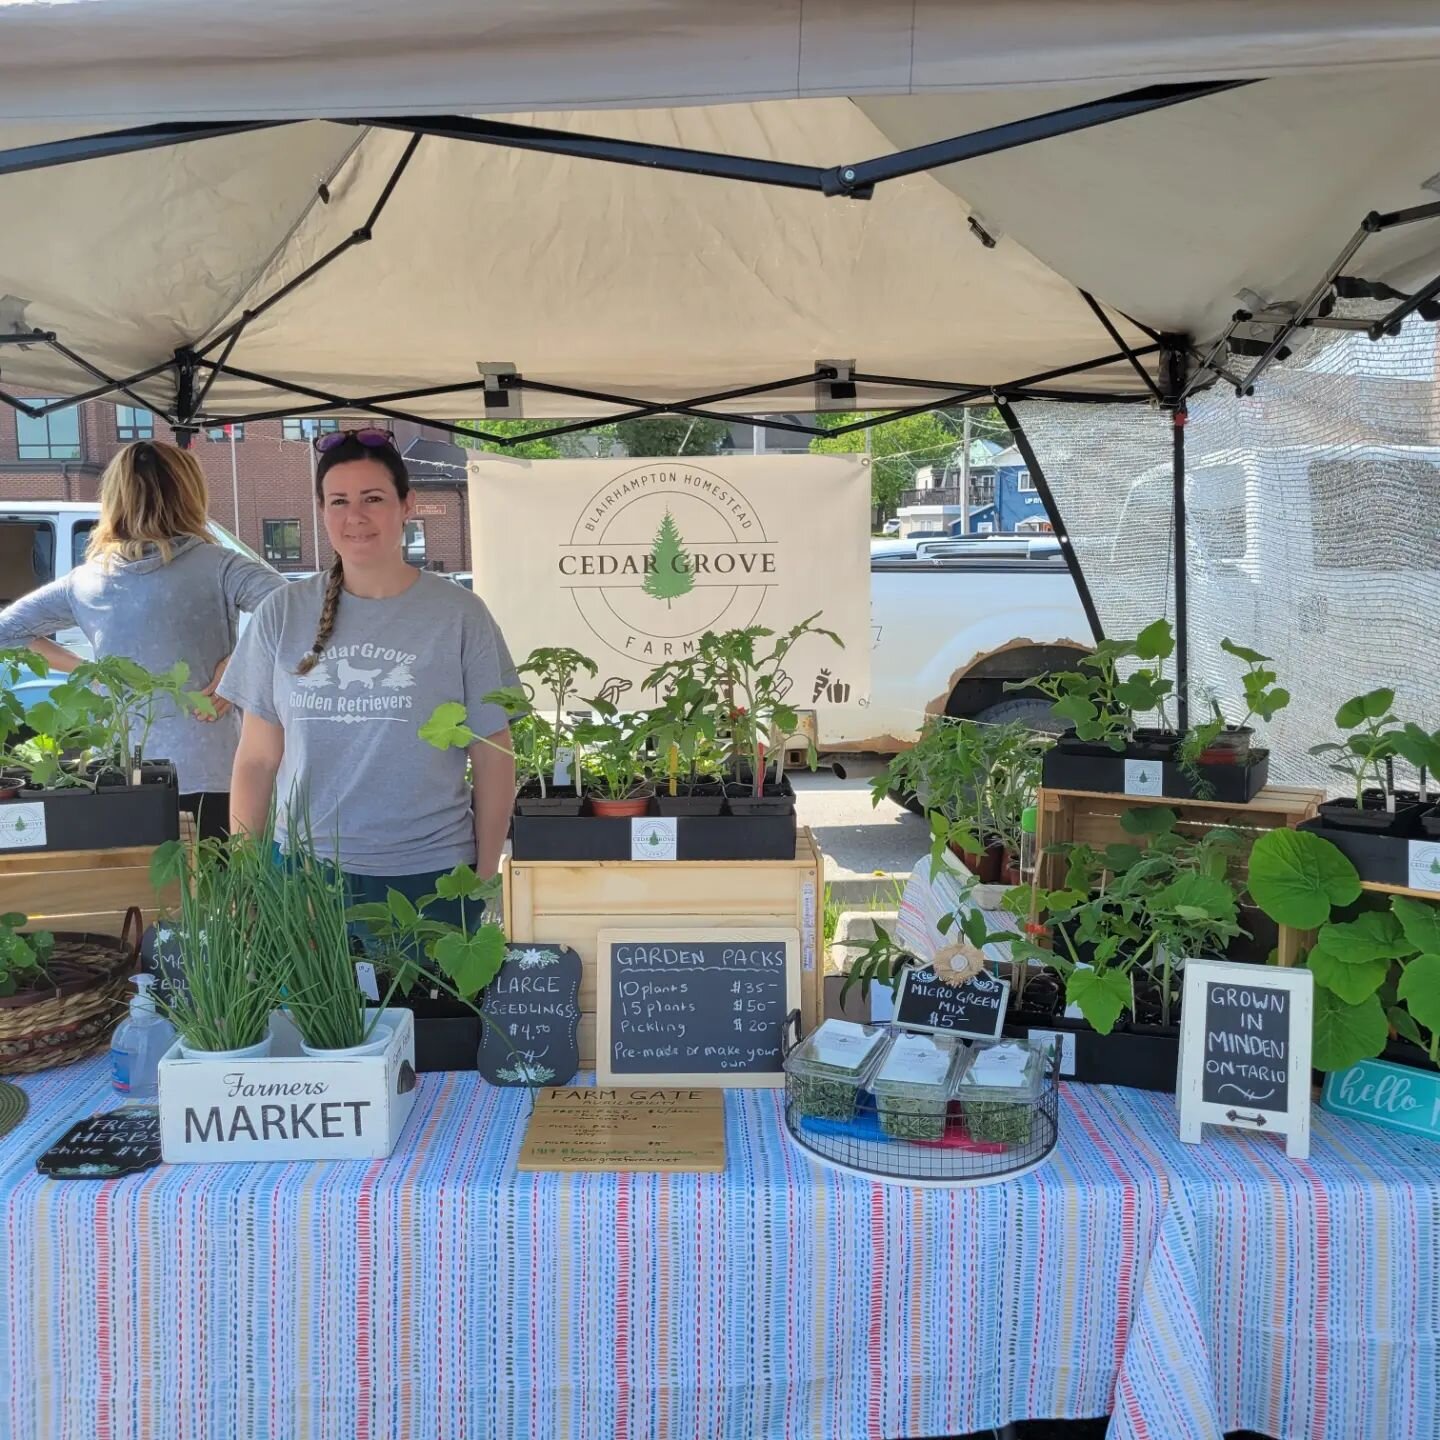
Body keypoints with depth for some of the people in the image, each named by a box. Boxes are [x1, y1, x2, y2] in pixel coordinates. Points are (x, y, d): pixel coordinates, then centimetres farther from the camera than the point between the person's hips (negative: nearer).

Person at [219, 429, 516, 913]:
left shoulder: (459, 615, -4)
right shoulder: (282, 613, 3)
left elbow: (492, 758, 0)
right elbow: (257, 759, 7)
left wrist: (485, 877, 0)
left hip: (428, 873, -2)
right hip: (302, 872, 2)